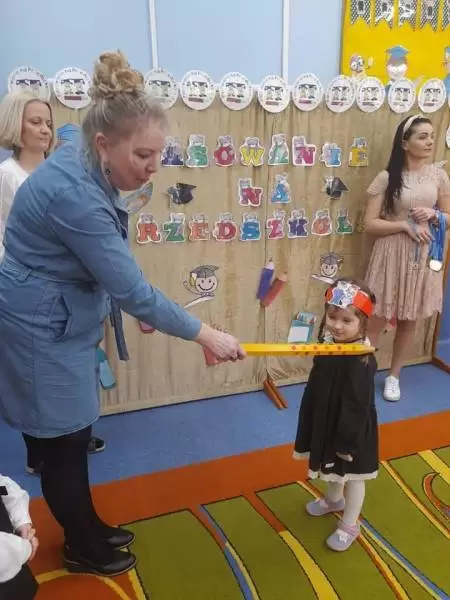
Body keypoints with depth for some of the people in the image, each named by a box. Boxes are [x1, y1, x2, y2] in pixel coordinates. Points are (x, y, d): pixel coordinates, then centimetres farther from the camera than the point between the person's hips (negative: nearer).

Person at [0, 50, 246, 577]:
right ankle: (82, 550, 33)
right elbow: (131, 290, -28)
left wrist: (136, 303, 13)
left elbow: (109, 268, 12)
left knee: (72, 435, 21)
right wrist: (206, 335, -20)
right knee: (63, 443, 9)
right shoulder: (75, 195, -30)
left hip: (59, 322, 9)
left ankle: (89, 530, 41)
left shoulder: (84, 169, 0)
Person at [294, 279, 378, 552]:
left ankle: (349, 525, 34)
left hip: (352, 430, -8)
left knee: (352, 475, 14)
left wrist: (348, 440, -20)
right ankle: (333, 499, 57)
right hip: (327, 422, 8)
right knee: (333, 468, 30)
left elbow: (358, 405, -26)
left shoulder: (362, 360, -31)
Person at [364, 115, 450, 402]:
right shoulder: (387, 178, -7)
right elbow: (370, 223, -9)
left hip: (424, 257, 3)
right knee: (377, 319, 2)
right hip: (392, 255, -3)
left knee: (409, 321, 12)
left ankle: (394, 376, 29)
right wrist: (405, 225, -18)